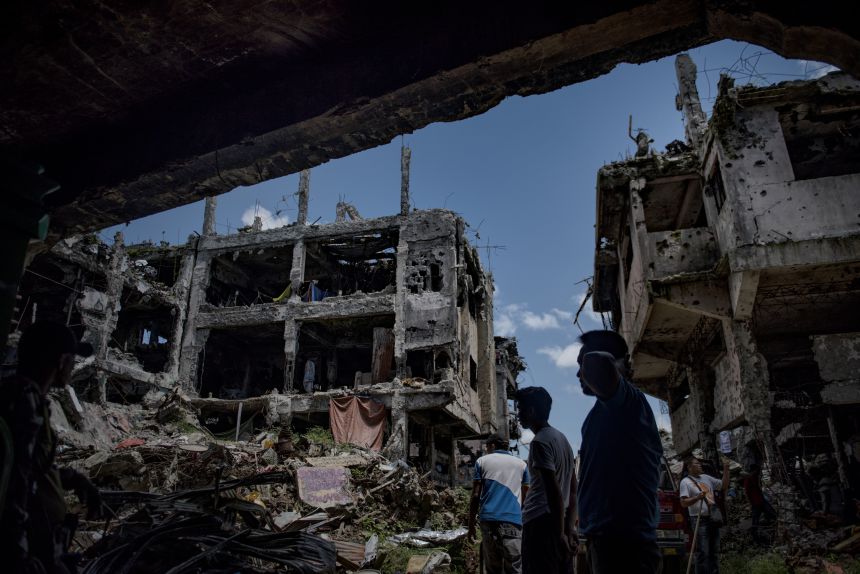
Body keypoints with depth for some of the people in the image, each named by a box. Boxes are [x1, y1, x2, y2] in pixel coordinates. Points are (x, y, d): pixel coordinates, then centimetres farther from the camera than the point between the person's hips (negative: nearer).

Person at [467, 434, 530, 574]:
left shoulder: (482, 461, 11)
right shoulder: (521, 464, 15)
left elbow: (475, 495, 5)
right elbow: (525, 497, 14)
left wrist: (471, 524, 9)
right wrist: (525, 523, 23)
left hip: (489, 520, 0)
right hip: (513, 520, 0)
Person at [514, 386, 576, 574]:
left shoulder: (540, 442, -12)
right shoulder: (562, 438, 16)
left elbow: (554, 490, -18)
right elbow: (573, 490, 16)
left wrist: (560, 533, -17)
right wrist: (570, 528, 14)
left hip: (541, 523, -9)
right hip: (558, 523, 9)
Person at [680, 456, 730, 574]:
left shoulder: (706, 478, 14)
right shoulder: (686, 482, -7)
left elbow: (724, 484, 19)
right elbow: (683, 503, -13)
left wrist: (726, 469, 8)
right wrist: (697, 497, -27)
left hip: (713, 519, 7)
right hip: (700, 520, -7)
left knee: (714, 551, 13)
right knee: (703, 552, -8)